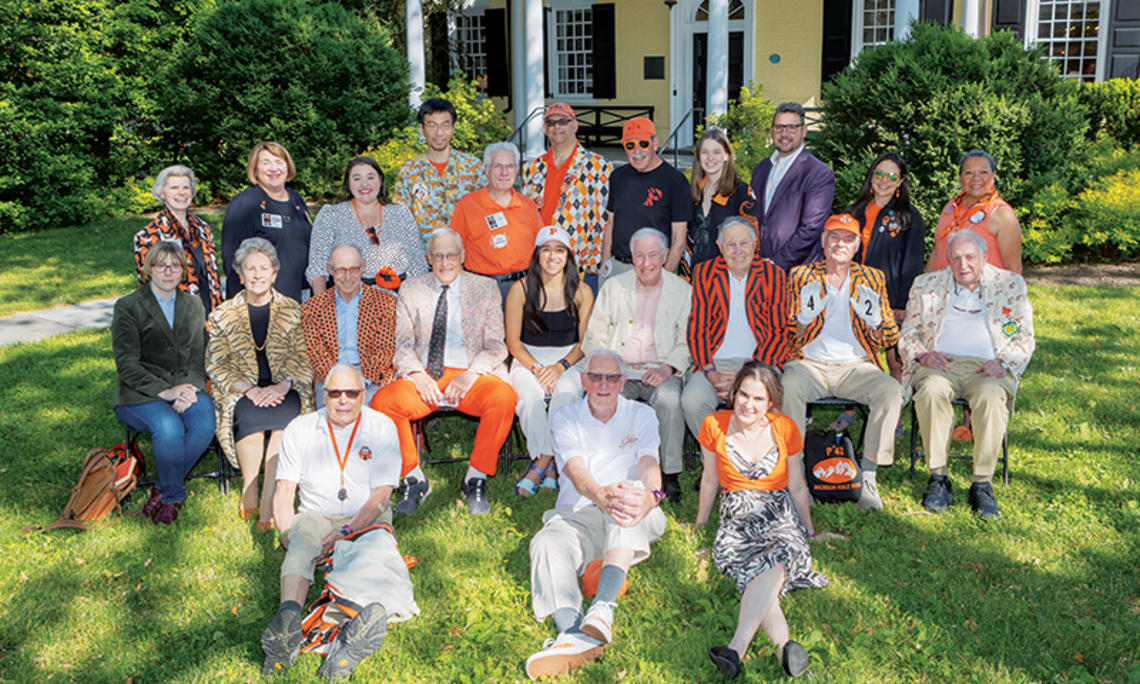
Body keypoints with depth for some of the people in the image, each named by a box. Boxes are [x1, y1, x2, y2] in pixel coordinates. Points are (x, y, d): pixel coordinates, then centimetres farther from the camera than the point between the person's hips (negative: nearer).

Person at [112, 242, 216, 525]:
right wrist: (165, 391, -19)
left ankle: (163, 490, -9)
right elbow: (126, 363, -7)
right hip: (139, 394, -3)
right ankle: (173, 496, -7)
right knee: (169, 428, -34)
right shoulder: (127, 307, 1)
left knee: (205, 423, -29)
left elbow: (198, 357, 11)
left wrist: (188, 389, -10)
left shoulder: (193, 305, 15)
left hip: (185, 386, 4)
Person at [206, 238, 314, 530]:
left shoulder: (293, 312, 12)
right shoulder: (223, 316, 12)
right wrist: (249, 389, -13)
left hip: (284, 391, 0)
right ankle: (249, 498, -22)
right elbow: (215, 365, 5)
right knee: (249, 416, -35)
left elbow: (304, 361, 6)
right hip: (241, 392, 0)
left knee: (285, 416, -34)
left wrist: (283, 385, -15)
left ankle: (267, 506, -34)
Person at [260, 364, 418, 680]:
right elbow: (284, 490, 4)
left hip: (367, 519, -1)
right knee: (301, 544, -33)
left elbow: (380, 496, -6)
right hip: (316, 515, 1)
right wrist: (286, 532, -13)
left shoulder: (381, 427, 0)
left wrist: (345, 533, -18)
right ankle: (289, 615, -57)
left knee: (373, 548, -34)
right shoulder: (299, 429, 6)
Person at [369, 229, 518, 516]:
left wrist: (469, 376, -14)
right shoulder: (410, 290, 14)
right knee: (383, 401, -28)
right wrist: (417, 374, -12)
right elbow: (403, 345, 9)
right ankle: (413, 478, -6)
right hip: (423, 376, 1)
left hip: (470, 374, -1)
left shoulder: (485, 289, 10)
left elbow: (495, 346, 4)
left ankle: (476, 479, -13)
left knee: (504, 397, -33)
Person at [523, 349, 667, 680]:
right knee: (547, 543, -31)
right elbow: (576, 470, -15)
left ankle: (602, 611, -49)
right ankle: (571, 632, -56)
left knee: (632, 497, -35)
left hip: (628, 524, 0)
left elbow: (649, 464, -12)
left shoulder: (641, 415, 7)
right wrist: (601, 495, -40)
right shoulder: (565, 419, 4)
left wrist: (650, 495, -39)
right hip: (576, 516, 1)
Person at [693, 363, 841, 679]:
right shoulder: (714, 426, 1)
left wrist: (811, 532, 20)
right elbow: (710, 480, 15)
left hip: (778, 513, -1)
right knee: (748, 566, -35)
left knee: (777, 554, -37)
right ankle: (784, 644, -49)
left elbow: (797, 487, 13)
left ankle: (736, 648, -51)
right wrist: (699, 525, 22)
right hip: (735, 518, 1)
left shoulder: (785, 429, 2)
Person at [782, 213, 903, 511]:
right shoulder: (801, 276, 10)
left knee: (891, 391, -29)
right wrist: (806, 316, -16)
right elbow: (787, 335, 6)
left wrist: (874, 319, -12)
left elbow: (890, 339, 11)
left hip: (855, 365, 2)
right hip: (809, 363, -1)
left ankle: (868, 477, -21)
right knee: (789, 387, -34)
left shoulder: (872, 279, 14)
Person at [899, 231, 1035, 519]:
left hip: (986, 368, 0)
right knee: (932, 390, -35)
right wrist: (923, 354, -6)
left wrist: (1004, 362, -7)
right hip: (939, 365, 1)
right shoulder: (926, 285, 18)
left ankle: (982, 484, -26)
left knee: (991, 396, -35)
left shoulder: (1010, 285, 16)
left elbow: (1024, 339, 13)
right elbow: (907, 335, 16)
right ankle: (938, 477, -25)